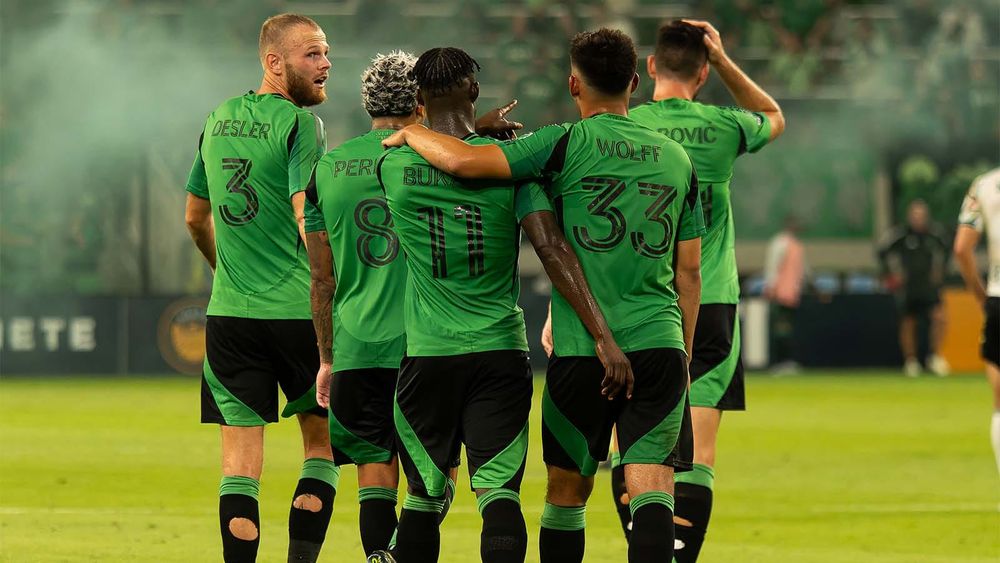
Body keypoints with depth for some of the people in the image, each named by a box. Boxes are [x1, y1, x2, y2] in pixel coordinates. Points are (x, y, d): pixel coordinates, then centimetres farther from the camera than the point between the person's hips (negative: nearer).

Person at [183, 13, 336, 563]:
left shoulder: (219, 120, 13)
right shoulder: (299, 123, -8)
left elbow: (195, 218, 24)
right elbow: (307, 217, -19)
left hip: (229, 313, 5)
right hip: (297, 310, -5)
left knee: (240, 464, 3)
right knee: (321, 446, 11)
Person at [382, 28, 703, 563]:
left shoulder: (567, 144, -3)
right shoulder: (676, 159, 11)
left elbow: (463, 161, -13)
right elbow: (690, 270, 15)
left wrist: (413, 134, 7)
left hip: (580, 351, -2)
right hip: (659, 344, 2)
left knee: (567, 492, 11)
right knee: (651, 488, -5)